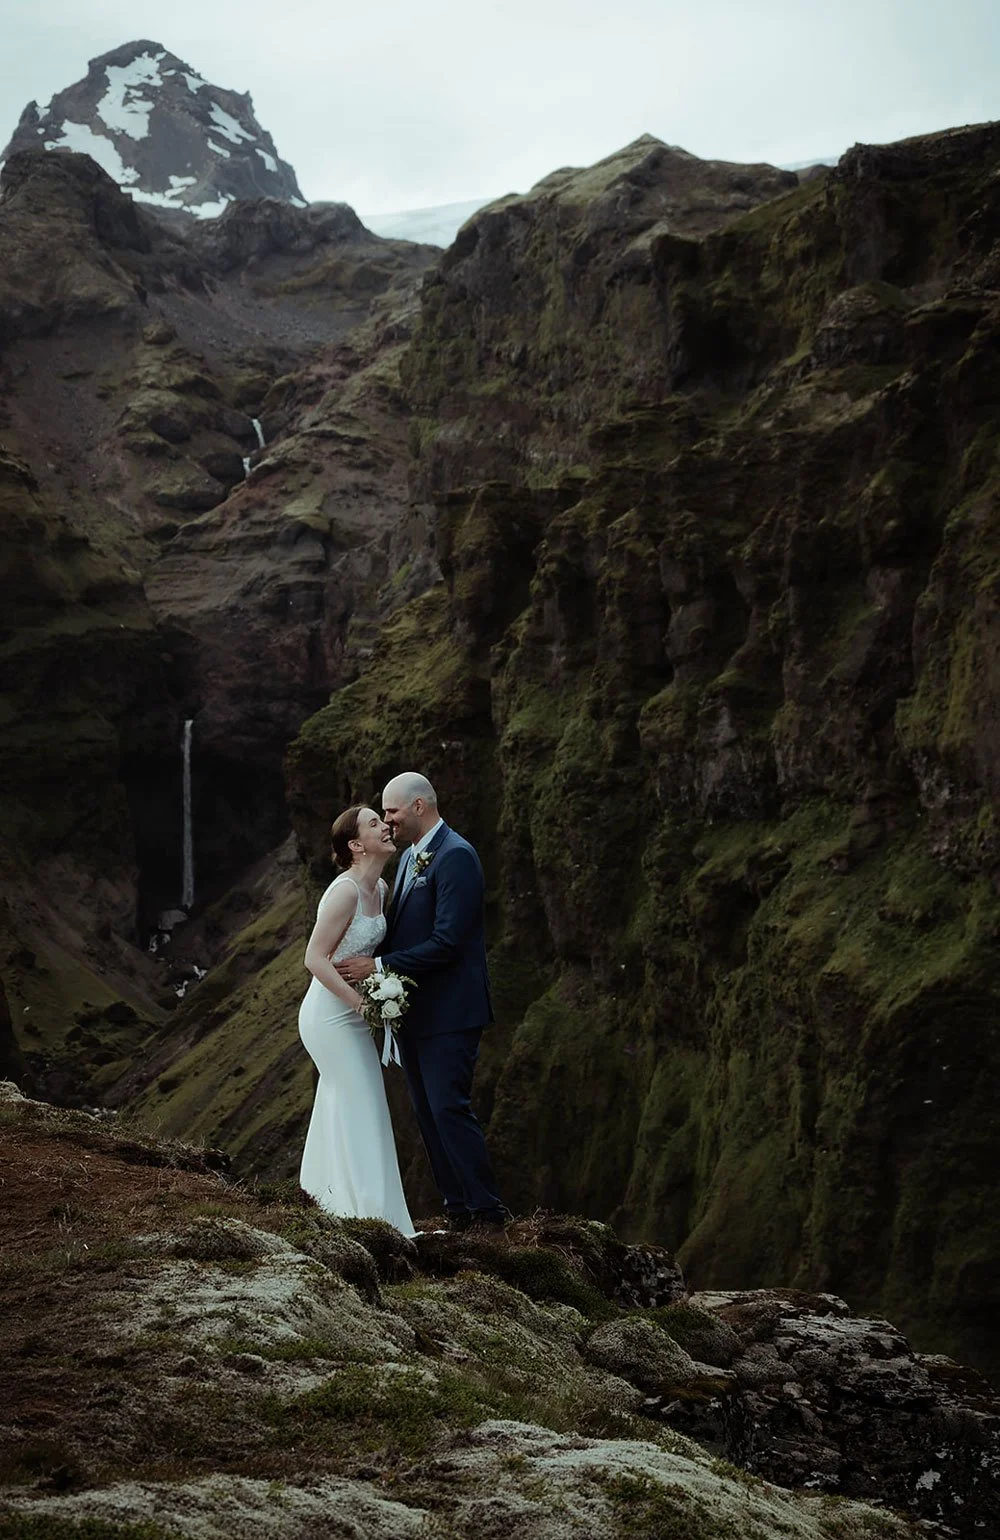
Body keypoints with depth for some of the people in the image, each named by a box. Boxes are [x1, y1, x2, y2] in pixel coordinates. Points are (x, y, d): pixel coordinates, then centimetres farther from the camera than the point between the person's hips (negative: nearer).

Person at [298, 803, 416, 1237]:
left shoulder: (379, 887, 4)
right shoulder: (345, 891, -22)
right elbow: (315, 958, -23)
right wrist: (359, 1001, -23)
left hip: (349, 1016, 9)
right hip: (331, 1016, -9)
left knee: (340, 1106, 17)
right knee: (360, 1111, -4)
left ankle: (328, 1200, 29)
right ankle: (370, 1213, 2)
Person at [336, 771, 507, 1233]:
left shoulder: (455, 857, -15)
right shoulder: (410, 857, 15)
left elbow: (446, 942, -22)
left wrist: (379, 966, -18)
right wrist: (364, 961, 3)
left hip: (448, 1012, -10)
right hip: (414, 1011, 10)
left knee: (449, 1108, -10)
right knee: (428, 1114, 11)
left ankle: (488, 1211, -2)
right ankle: (458, 1211, 17)